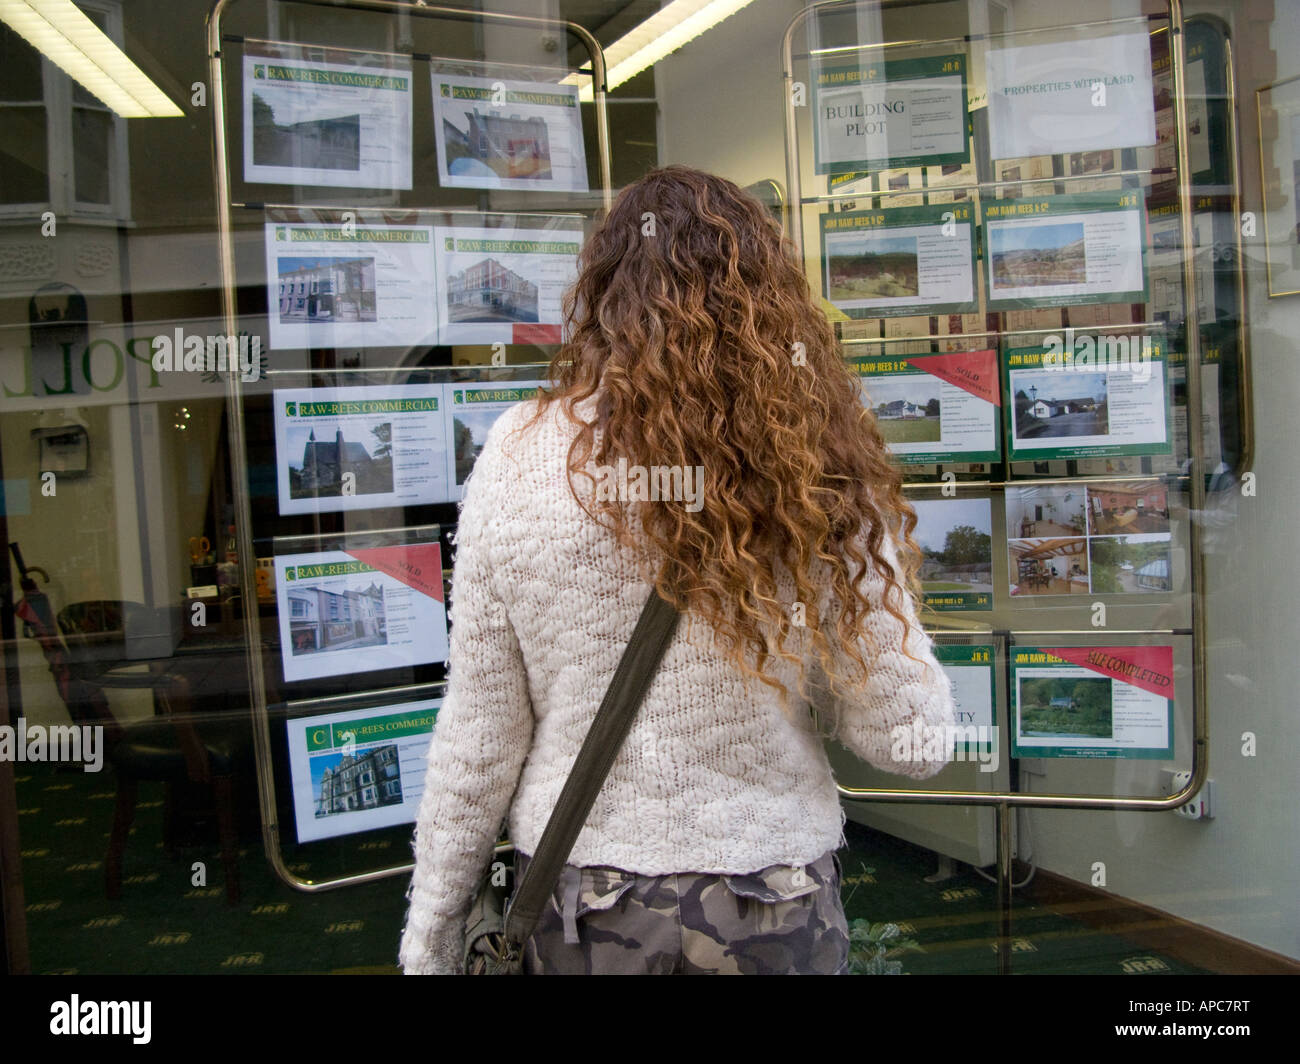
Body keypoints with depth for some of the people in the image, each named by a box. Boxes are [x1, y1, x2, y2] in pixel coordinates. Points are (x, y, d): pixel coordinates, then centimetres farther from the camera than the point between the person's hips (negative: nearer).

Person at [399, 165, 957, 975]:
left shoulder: (522, 453, -13)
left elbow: (479, 732, -7)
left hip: (582, 903, 1)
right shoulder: (820, 470, -14)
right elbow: (910, 742, -9)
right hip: (776, 906, 0)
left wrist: (434, 916, 6)